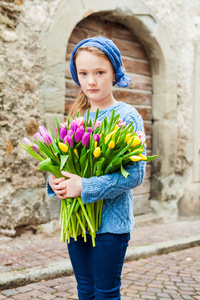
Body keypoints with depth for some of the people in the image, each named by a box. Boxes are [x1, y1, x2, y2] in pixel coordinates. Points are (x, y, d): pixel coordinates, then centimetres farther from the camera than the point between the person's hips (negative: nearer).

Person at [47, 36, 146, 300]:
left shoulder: (127, 116, -11)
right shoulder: (76, 117, 7)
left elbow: (136, 174, -18)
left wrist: (85, 187, -24)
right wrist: (54, 180, -9)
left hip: (111, 221, -5)